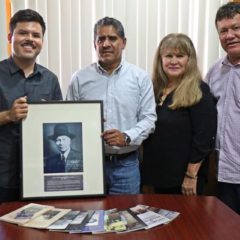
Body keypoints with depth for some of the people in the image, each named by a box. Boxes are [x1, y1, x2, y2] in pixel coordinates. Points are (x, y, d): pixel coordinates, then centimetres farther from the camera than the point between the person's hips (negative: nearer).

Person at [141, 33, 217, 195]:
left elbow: (204, 138, -16)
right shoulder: (155, 89, 7)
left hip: (183, 177, -6)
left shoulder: (198, 91, -11)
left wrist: (191, 175, -17)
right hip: (157, 173, 6)